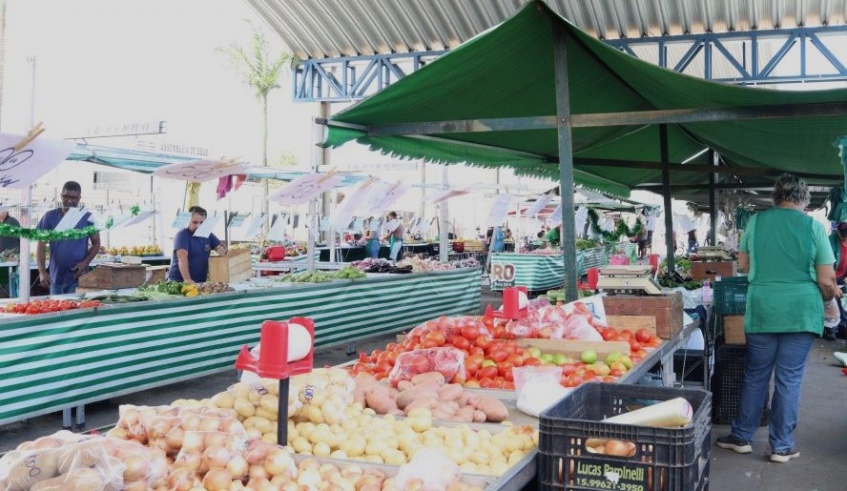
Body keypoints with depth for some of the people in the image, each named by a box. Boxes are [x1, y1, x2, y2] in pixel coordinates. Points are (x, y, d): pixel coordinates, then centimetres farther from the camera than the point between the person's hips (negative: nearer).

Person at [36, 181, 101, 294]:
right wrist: (42, 271, -11)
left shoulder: (87, 218, 0)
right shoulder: (50, 217, 1)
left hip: (78, 277, -2)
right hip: (55, 277, 2)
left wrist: (85, 262, -11)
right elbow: (41, 245, 0)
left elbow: (96, 243, 6)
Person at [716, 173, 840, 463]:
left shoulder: (756, 221, 3)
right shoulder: (813, 227, -4)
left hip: (761, 309, 2)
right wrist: (828, 298, 17)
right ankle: (782, 446, 13)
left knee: (755, 375, 13)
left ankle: (741, 437, 21)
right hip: (801, 311, -2)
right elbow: (827, 281, -3)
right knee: (789, 379, 6)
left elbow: (743, 265, 14)